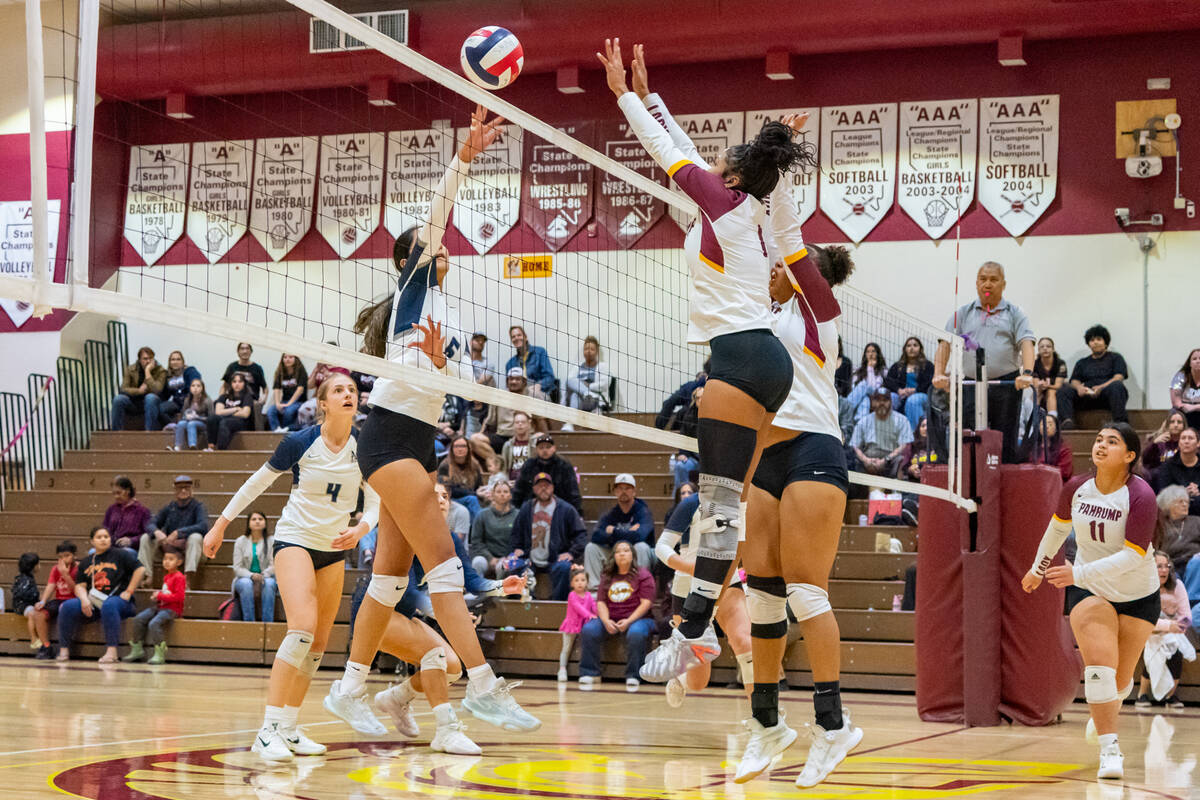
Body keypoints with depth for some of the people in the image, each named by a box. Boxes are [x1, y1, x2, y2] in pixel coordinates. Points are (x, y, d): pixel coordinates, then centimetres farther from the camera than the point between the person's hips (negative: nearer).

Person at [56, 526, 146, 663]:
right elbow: (80, 586, 11)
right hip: (93, 603, 5)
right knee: (68, 606, -18)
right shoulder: (86, 562, 18)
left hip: (119, 600, -5)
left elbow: (140, 569, -4)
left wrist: (129, 592, -9)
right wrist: (84, 599, -11)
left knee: (108, 605, -39)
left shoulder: (120, 554, 4)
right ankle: (64, 651, -15)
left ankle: (111, 652, -43)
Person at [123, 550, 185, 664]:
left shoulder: (179, 577, -10)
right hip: (160, 606, 9)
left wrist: (160, 596, -15)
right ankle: (137, 649, 3)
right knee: (138, 619, -5)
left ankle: (159, 655, -26)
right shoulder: (166, 577, 19)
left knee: (154, 623, -31)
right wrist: (157, 595, 10)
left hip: (172, 609, -9)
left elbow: (179, 596, -19)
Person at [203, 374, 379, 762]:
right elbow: (257, 482, -1)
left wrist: (361, 528, -22)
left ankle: (289, 730, 15)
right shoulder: (299, 443, -13)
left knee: (318, 644, 5)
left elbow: (375, 503, 0)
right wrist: (220, 525, 3)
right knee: (303, 627, -24)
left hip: (335, 549, 5)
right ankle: (268, 729, -25)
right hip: (295, 539, -5)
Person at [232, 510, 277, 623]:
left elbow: (274, 565, -6)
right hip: (245, 578, 0)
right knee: (246, 584, -35)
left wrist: (263, 575, -26)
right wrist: (251, 575, -22)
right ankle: (249, 622, -35)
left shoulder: (272, 541, 2)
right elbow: (237, 567, -3)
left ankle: (268, 623, -36)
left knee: (269, 584, -35)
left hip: (266, 578, 0)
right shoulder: (240, 542, 4)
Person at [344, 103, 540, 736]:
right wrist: (463, 156, -20)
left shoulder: (448, 315, 21)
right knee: (444, 562, -13)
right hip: (390, 435, -8)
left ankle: (349, 685, 17)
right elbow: (435, 215, -12)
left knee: (392, 573, 10)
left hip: (419, 441, 8)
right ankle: (482, 686, -17)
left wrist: (440, 358, -7)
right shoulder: (412, 285, 1)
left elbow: (465, 382, 12)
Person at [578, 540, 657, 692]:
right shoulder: (607, 577, 16)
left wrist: (629, 621, -19)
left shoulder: (642, 574, 2)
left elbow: (646, 603, -7)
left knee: (636, 633, -39)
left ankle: (633, 676, -26)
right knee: (588, 629, -25)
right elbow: (601, 601, 8)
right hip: (610, 620, 4)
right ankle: (589, 674, -17)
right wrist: (606, 621, -13)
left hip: (637, 618, -4)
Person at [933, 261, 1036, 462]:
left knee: (1005, 443, -1)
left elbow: (1026, 342, -3)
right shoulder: (963, 314, 15)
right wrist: (939, 374, -11)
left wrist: (1027, 373, -22)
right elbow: (945, 342, 6)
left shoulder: (1014, 314, 11)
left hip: (1007, 386, -1)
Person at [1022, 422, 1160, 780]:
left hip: (1139, 596, -1)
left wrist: (1080, 572, -35)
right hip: (1089, 590, 2)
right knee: (1099, 664, -20)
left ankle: (1106, 711, 46)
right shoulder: (1076, 488, -9)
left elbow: (1133, 555, -28)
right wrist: (1038, 568, 21)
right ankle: (1110, 749, -19)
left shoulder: (1141, 496, -23)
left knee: (1120, 679, 10)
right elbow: (1058, 526, 12)